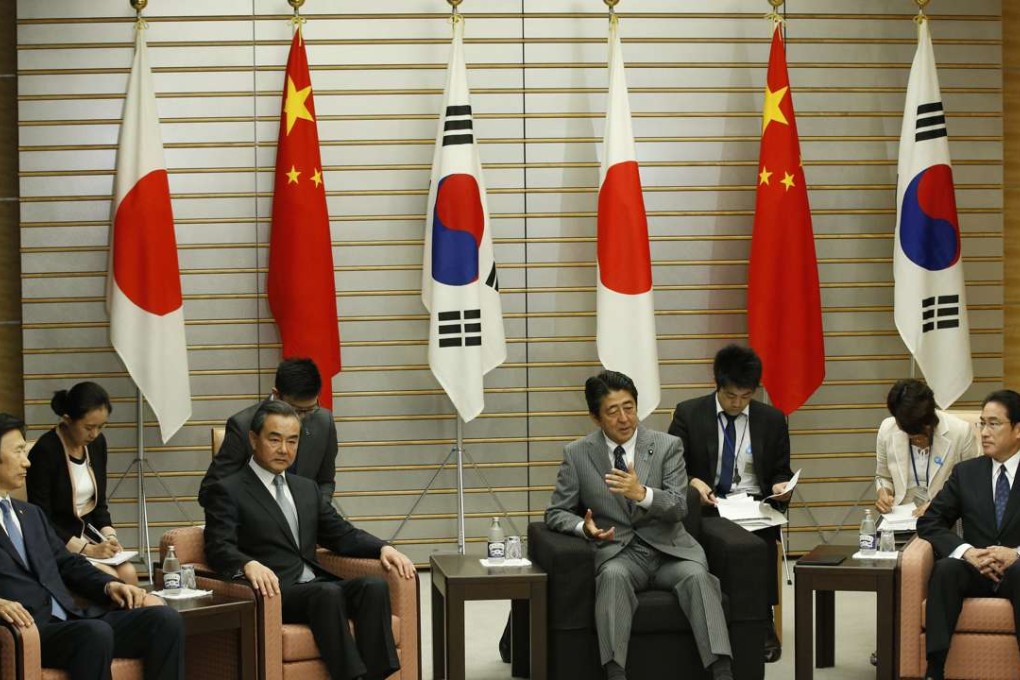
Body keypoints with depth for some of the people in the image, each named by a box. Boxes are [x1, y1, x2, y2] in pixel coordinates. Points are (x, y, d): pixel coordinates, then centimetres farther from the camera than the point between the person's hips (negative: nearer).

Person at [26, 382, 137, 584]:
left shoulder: (97, 443, 5)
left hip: (89, 534, 6)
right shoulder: (45, 451, -16)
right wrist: (87, 550, -20)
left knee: (128, 573, -19)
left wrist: (109, 536, -5)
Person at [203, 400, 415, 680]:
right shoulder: (228, 491, 2)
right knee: (328, 592, -35)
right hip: (273, 593, -6)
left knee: (374, 587, -23)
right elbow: (219, 548, -10)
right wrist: (249, 565, -33)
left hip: (316, 586, 6)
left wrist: (382, 548, 1)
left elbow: (343, 535, 22)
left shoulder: (306, 489, 24)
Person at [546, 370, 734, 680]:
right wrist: (584, 527, -14)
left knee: (696, 575, -31)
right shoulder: (577, 454, 7)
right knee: (613, 575, -35)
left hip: (667, 549, 1)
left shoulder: (667, 446, 6)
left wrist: (642, 493, -25)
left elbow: (679, 508, -4)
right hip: (618, 552, -1)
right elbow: (556, 512, 10)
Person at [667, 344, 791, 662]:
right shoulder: (688, 414, 5)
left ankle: (762, 626, -21)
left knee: (759, 541, -33)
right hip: (706, 506, -1)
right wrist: (693, 483, -18)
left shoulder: (772, 420, 10)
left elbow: (781, 473, 17)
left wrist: (781, 486, -8)